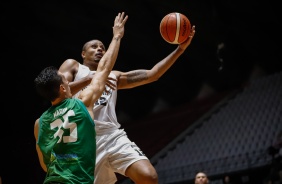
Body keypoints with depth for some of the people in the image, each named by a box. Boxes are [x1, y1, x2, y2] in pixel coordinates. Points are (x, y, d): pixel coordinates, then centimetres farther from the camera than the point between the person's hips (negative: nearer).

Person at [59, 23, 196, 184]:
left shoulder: (115, 76, 28)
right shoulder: (73, 66, 17)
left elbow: (151, 75, 19)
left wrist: (180, 49, 12)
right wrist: (88, 79, -14)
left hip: (113, 135, 3)